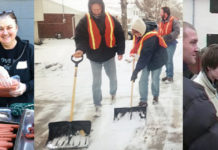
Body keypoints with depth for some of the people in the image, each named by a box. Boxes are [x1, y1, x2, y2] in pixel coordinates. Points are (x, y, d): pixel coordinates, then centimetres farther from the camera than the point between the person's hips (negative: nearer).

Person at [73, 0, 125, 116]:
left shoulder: (111, 19, -6)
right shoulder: (85, 22, -13)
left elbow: (120, 35, 1)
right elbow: (81, 38, -18)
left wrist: (120, 51, 1)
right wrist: (80, 49, -37)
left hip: (109, 56, 2)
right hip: (94, 58, -2)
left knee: (113, 78, 17)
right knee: (97, 82, 3)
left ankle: (113, 93, 47)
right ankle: (97, 105, 19)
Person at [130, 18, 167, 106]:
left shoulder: (150, 38, -34)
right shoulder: (137, 34, -10)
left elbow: (145, 56, -34)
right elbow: (136, 47, 12)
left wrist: (136, 70, -32)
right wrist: (132, 54, -6)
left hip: (157, 59, -7)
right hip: (147, 60, 7)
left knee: (155, 79, 5)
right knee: (143, 79, -2)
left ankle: (155, 96, 32)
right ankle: (143, 100, 3)